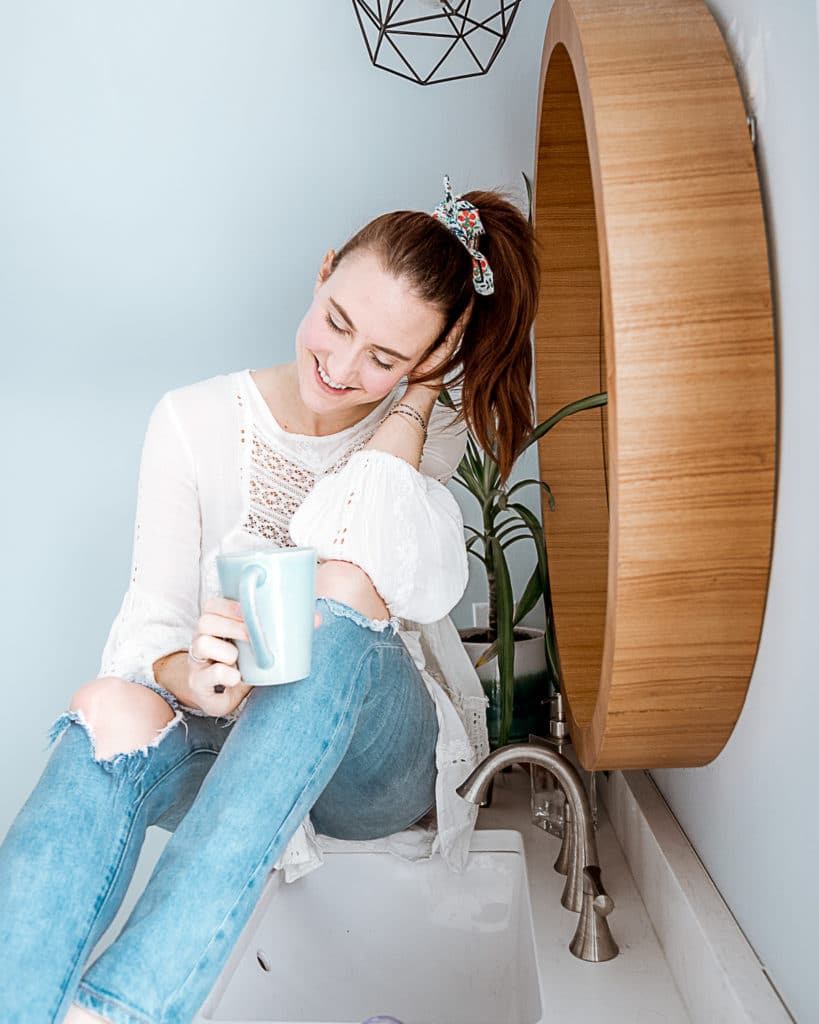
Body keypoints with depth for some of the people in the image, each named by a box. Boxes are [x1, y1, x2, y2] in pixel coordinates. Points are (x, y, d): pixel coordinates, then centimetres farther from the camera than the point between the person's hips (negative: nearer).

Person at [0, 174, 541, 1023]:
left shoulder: (427, 435, 0)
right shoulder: (195, 420, -1)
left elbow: (423, 591, -20)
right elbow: (151, 614, -8)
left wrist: (411, 402, -13)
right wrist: (187, 674, -31)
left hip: (376, 762, 0)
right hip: (224, 744, 1)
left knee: (345, 590, -34)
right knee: (112, 708, -34)